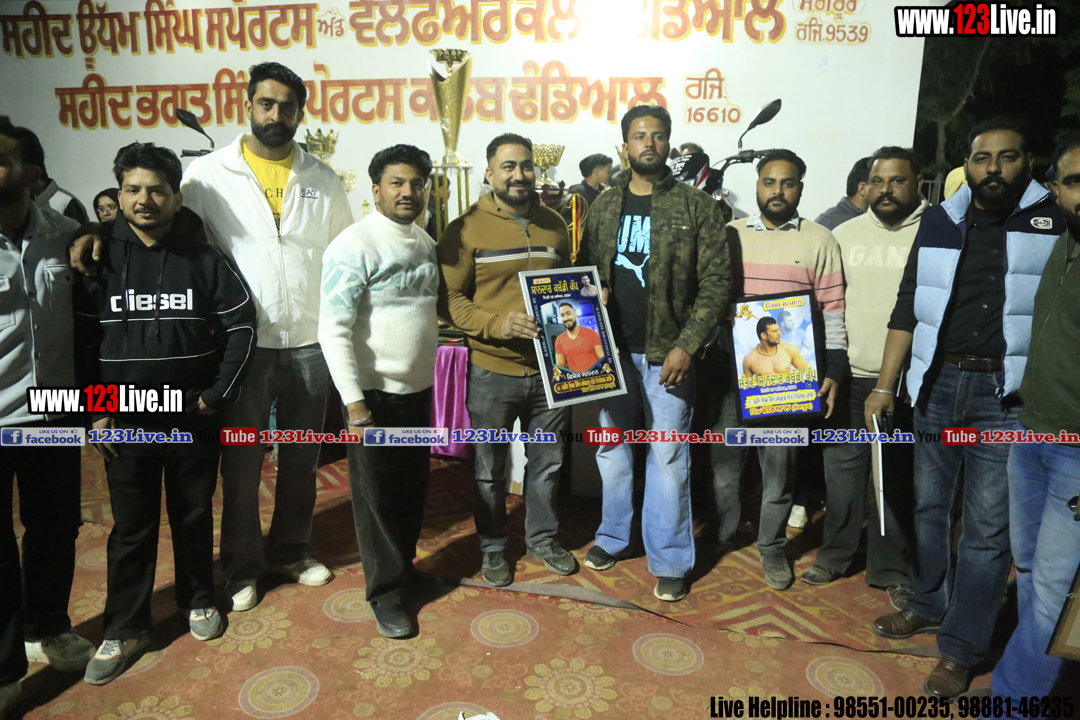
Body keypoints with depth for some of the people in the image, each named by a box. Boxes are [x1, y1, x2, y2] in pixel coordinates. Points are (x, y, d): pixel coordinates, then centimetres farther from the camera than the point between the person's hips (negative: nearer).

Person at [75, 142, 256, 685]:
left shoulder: (204, 259, -2)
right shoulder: (101, 259, 0)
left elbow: (241, 325, -2)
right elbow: (82, 339, 1)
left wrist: (217, 394, -6)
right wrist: (96, 412, -3)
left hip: (193, 418, 0)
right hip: (126, 422, 0)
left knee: (194, 516, 14)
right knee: (132, 528, 9)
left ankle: (198, 599, 35)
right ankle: (125, 629, 24)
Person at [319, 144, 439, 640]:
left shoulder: (426, 244, 10)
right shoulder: (354, 246, -14)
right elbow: (333, 330, -18)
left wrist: (431, 375, 15)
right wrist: (353, 400, -21)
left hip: (419, 389, 7)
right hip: (375, 393, -7)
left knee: (413, 487, 17)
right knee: (377, 494, 6)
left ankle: (404, 566, 37)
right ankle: (385, 592, 21)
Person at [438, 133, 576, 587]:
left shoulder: (554, 225, 8)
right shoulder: (466, 230, -6)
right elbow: (448, 299, -10)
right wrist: (497, 323, -23)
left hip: (550, 370, 4)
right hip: (492, 372, -4)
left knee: (547, 463, 17)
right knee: (490, 469, 11)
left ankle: (542, 538, 38)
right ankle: (493, 548, 32)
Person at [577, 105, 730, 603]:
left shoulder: (696, 207, -2)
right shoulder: (605, 206, 10)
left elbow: (716, 282, -6)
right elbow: (583, 272, 14)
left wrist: (687, 346, -14)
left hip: (667, 352, -4)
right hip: (612, 349, 4)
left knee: (668, 456, 2)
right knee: (612, 447, 14)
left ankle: (670, 561, 18)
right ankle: (613, 537, 34)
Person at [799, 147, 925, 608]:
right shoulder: (845, 233, 8)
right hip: (849, 375, 3)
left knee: (897, 476, 8)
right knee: (841, 466, 9)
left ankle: (890, 569, 22)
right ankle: (835, 555, 25)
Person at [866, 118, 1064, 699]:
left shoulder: (1056, 222, 1)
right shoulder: (938, 222, 8)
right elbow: (907, 308, 8)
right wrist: (884, 387, 4)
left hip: (1007, 396, -3)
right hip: (937, 384, 3)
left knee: (988, 528, 3)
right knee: (930, 507, 15)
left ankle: (960, 649, 17)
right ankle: (929, 605, 35)